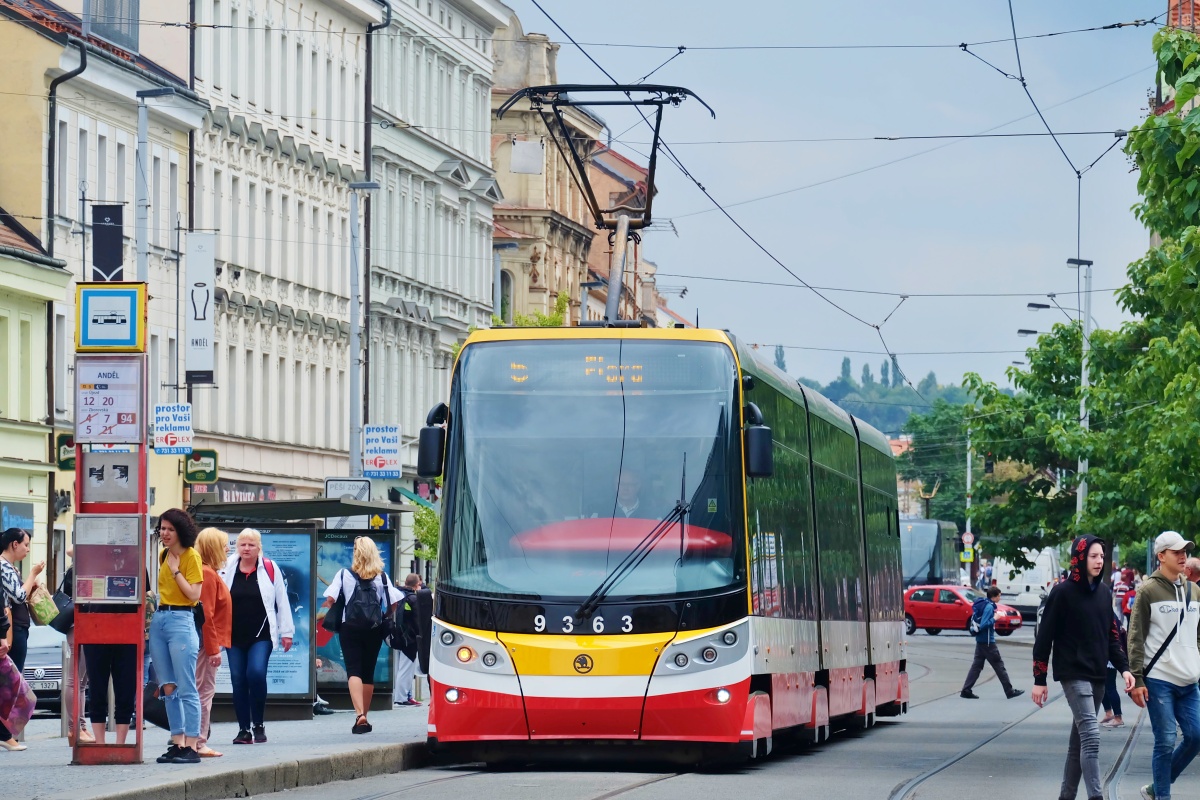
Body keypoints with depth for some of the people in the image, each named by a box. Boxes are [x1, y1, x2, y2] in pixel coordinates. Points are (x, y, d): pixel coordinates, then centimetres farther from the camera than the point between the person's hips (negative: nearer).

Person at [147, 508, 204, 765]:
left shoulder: (191, 556, -6)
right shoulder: (164, 556, 15)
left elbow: (194, 594, -13)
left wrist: (175, 570, -12)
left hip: (181, 621, -8)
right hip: (159, 620, 8)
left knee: (186, 689, -8)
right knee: (168, 688, 7)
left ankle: (191, 746, -8)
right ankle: (178, 742, 11)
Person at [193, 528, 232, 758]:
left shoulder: (209, 573, 15)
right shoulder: (207, 574, -14)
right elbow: (207, 615, -19)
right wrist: (213, 648, -19)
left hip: (206, 641, 10)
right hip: (207, 641, -10)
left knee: (204, 691, 12)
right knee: (205, 691, -7)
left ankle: (198, 741, 15)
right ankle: (199, 743, -6)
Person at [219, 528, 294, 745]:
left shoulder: (270, 569, 0)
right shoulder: (227, 569, 4)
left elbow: (282, 602, 4)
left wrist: (286, 632, 4)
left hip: (261, 634, -3)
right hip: (235, 636, 3)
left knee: (256, 673, -19)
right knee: (238, 680, 2)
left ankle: (258, 725, -3)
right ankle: (243, 729, 10)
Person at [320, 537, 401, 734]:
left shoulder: (344, 575, -4)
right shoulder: (382, 578, 1)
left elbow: (330, 599, -11)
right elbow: (394, 603, -3)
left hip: (350, 628, -3)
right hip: (374, 630, 3)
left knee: (353, 671, -7)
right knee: (368, 673, 13)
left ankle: (359, 715, -27)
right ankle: (364, 719, 21)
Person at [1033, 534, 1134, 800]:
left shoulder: (1104, 593, 11)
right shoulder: (1063, 593, -7)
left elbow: (1111, 636, 17)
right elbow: (1044, 637, -6)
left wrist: (1123, 668, 4)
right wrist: (1039, 680, -7)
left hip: (1097, 676, 6)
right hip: (1073, 675, -6)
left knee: (1080, 740, 11)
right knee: (1091, 735, -18)